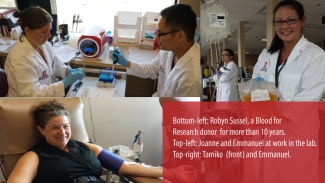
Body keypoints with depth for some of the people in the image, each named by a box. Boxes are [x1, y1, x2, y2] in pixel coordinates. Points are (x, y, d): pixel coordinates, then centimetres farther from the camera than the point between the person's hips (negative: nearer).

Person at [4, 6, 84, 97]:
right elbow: (32, 94, -27)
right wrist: (65, 83, -30)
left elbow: (56, 64, 12)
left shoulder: (44, 44, -4)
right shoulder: (19, 58, -27)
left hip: (50, 89, 8)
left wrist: (68, 71, -10)